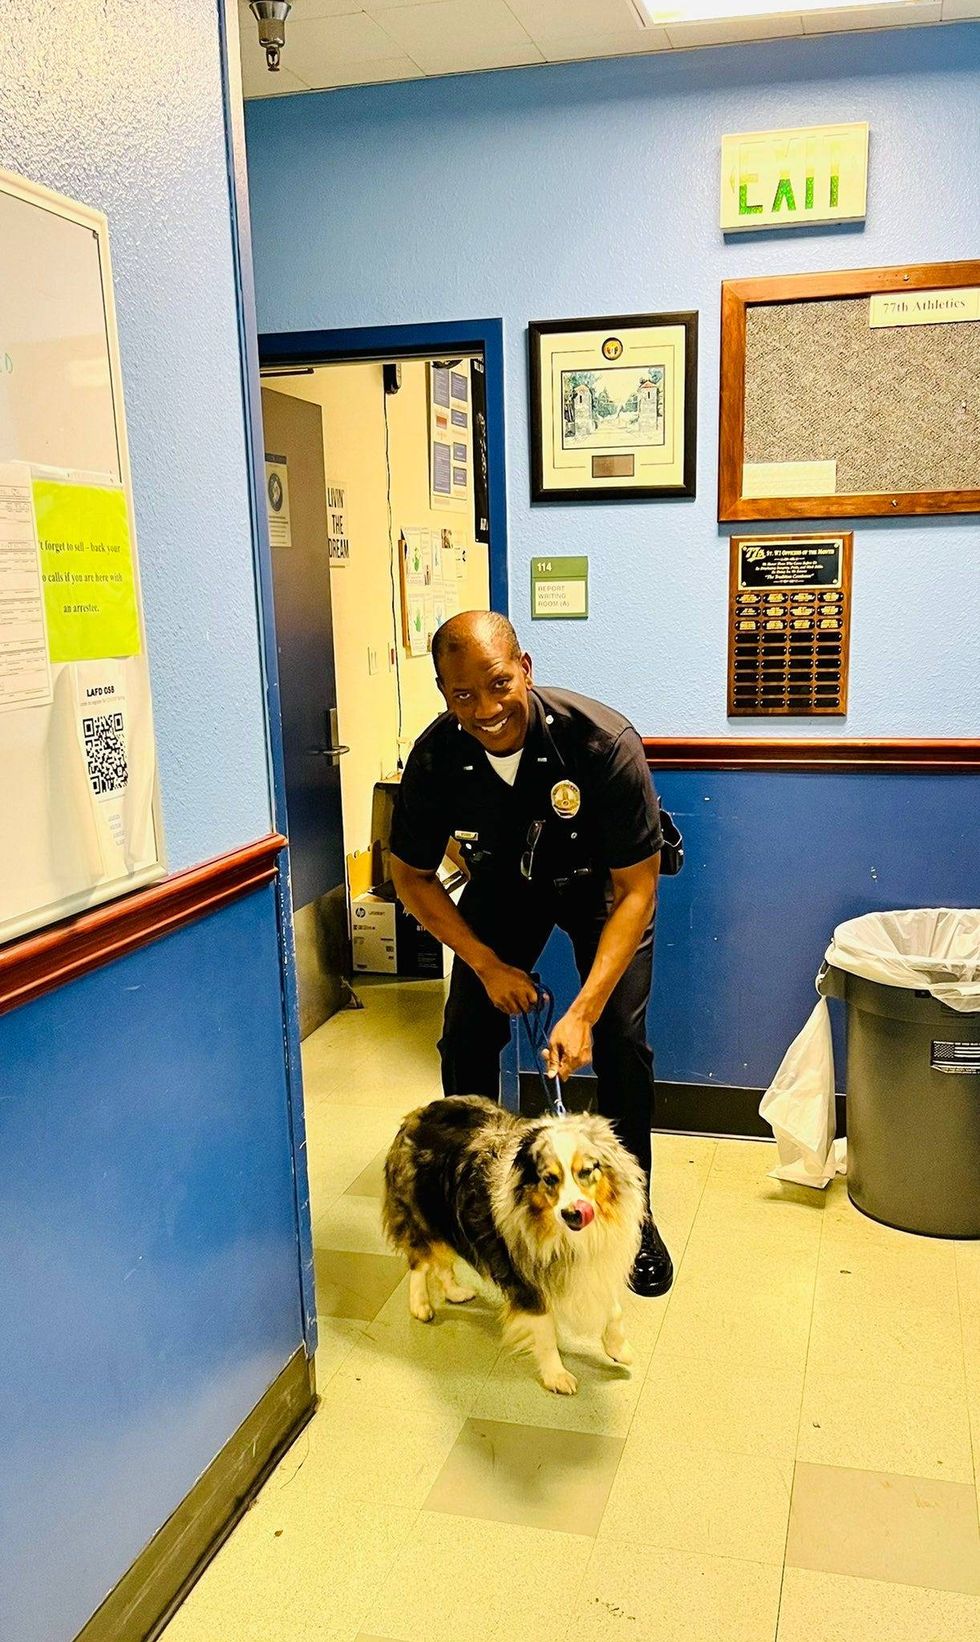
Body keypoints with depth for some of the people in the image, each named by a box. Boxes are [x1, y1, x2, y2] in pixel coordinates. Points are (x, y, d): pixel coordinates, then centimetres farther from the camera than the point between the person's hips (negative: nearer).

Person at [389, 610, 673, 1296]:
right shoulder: (435, 759, -28)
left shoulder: (604, 742, -37)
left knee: (620, 1043, -13)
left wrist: (584, 1012, -39)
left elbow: (637, 891, -31)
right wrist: (489, 964, -17)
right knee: (465, 1039, -4)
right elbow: (413, 877, -10)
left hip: (602, 886, -2)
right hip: (503, 886, 3)